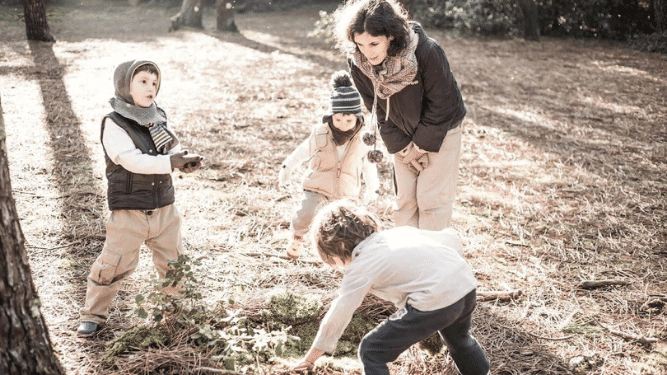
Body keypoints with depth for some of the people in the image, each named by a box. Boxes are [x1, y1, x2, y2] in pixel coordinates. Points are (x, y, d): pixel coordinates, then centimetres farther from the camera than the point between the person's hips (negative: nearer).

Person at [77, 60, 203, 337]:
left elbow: (175, 148, 2)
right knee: (114, 264, 2)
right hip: (129, 212, -5)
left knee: (173, 262, 15)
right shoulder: (114, 124, -14)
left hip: (164, 208, 5)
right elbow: (132, 160, -25)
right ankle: (93, 314, 21)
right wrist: (172, 162, -32)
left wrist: (186, 158, -21)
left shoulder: (157, 119, 5)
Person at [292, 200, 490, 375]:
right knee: (458, 337, 40)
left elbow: (337, 317, 5)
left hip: (436, 302, -8)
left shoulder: (360, 268, 1)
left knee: (371, 352, 4)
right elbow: (451, 238, 20)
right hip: (466, 283, 8)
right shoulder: (398, 232, 18)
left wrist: (310, 358, 15)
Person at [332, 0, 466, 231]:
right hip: (403, 136, 4)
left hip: (440, 131, -4)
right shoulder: (357, 62, -21)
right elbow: (377, 108, -7)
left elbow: (440, 105, -21)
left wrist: (421, 146, -14)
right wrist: (400, 147, -8)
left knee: (432, 200, -5)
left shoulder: (427, 53, -34)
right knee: (404, 200, 9)